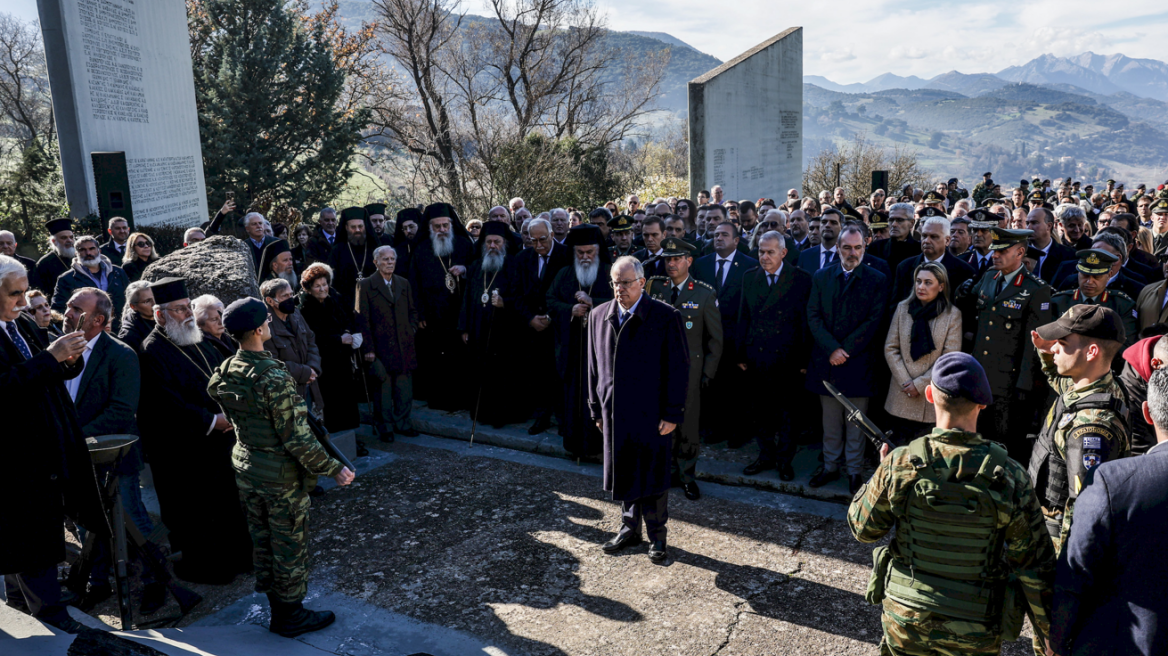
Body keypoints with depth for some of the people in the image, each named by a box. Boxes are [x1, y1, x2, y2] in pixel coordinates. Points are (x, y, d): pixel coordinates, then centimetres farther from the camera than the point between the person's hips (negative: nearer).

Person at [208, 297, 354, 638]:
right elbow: (297, 438, -25)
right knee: (290, 546, 9)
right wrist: (333, 468, -17)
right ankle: (290, 615, 24)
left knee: (262, 540, 20)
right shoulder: (275, 378, -27)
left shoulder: (224, 372, -4)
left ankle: (276, 606, 37)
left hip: (246, 469, 8)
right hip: (281, 476, -8)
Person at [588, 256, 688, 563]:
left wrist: (673, 413, -11)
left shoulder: (665, 317, -9)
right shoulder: (599, 315, 5)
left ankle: (657, 535, 27)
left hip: (651, 413, -4)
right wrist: (597, 408, 9)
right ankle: (629, 528, 35)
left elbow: (678, 368, -8)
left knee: (653, 476, 8)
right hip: (614, 412, 4)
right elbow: (594, 365, 10)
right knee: (623, 474, 16)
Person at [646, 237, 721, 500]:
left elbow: (715, 338, 1)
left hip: (689, 369, -2)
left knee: (687, 424, 5)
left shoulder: (705, 294, -2)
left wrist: (708, 373, -3)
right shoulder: (654, 287, 3)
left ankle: (687, 475, 22)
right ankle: (668, 470, 25)